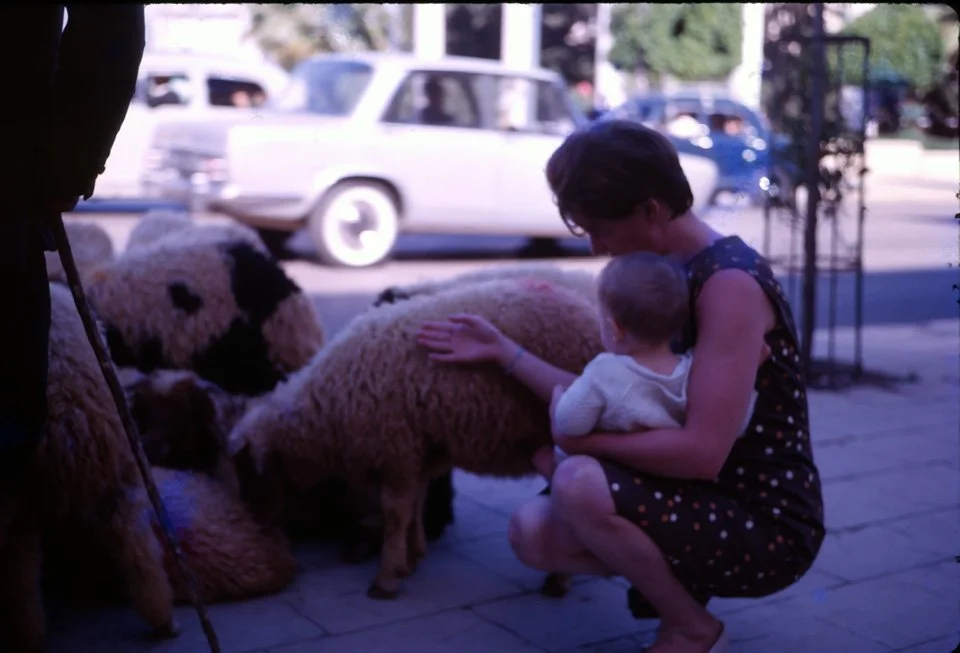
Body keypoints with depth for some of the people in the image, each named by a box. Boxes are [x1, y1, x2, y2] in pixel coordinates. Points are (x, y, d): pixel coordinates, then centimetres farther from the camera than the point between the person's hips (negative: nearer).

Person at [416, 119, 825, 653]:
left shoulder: (732, 283, -22)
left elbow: (702, 452, -29)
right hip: (710, 504, 8)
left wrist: (584, 441, -17)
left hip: (767, 527, -8)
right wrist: (504, 351, 7)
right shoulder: (669, 276, 7)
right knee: (532, 531, -2)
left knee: (580, 484, -28)